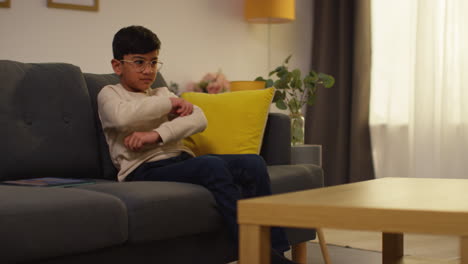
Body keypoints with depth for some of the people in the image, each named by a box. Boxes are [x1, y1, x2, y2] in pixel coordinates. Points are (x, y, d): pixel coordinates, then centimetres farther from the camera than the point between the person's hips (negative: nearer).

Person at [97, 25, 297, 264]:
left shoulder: (162, 93, 27)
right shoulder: (109, 94, 13)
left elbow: (199, 119, 7)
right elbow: (122, 117, -14)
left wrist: (157, 134, -10)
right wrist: (170, 103, -2)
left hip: (181, 161, 6)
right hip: (143, 170, -6)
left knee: (253, 163, -16)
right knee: (212, 165, -33)